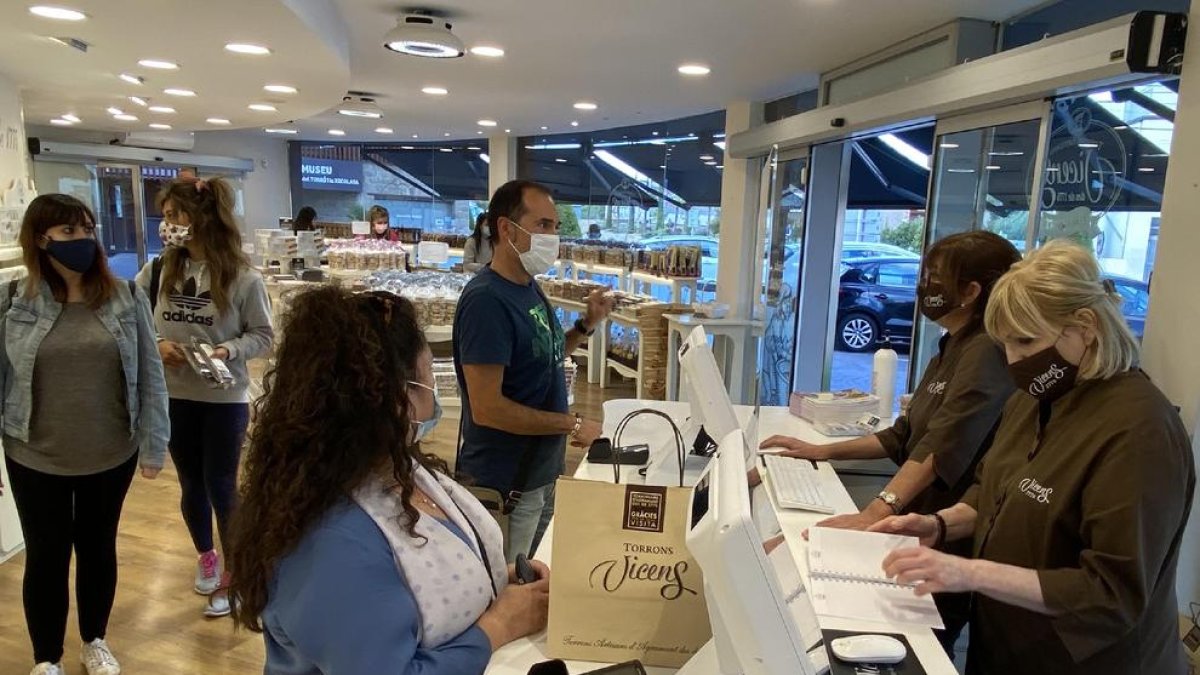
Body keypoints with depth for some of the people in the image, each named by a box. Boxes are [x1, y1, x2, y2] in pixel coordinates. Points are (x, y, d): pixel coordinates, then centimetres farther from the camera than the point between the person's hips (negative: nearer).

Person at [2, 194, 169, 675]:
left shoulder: (127, 300, -6)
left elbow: (150, 379, -3)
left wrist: (152, 447, -3)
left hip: (112, 456, 1)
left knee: (99, 549, 17)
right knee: (46, 556, 12)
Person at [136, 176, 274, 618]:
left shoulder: (243, 277, -14)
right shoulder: (158, 270, -3)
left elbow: (262, 335, -7)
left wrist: (228, 351, -23)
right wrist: (157, 343, -13)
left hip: (225, 398, -4)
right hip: (173, 395, 4)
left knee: (221, 486, 6)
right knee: (191, 484, 18)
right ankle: (205, 556, 43)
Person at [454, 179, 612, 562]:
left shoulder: (529, 288, 5)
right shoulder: (486, 300, -23)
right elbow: (487, 409, -27)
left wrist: (585, 326, 1)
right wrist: (573, 425, -20)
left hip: (541, 473, 9)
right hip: (504, 486, -8)